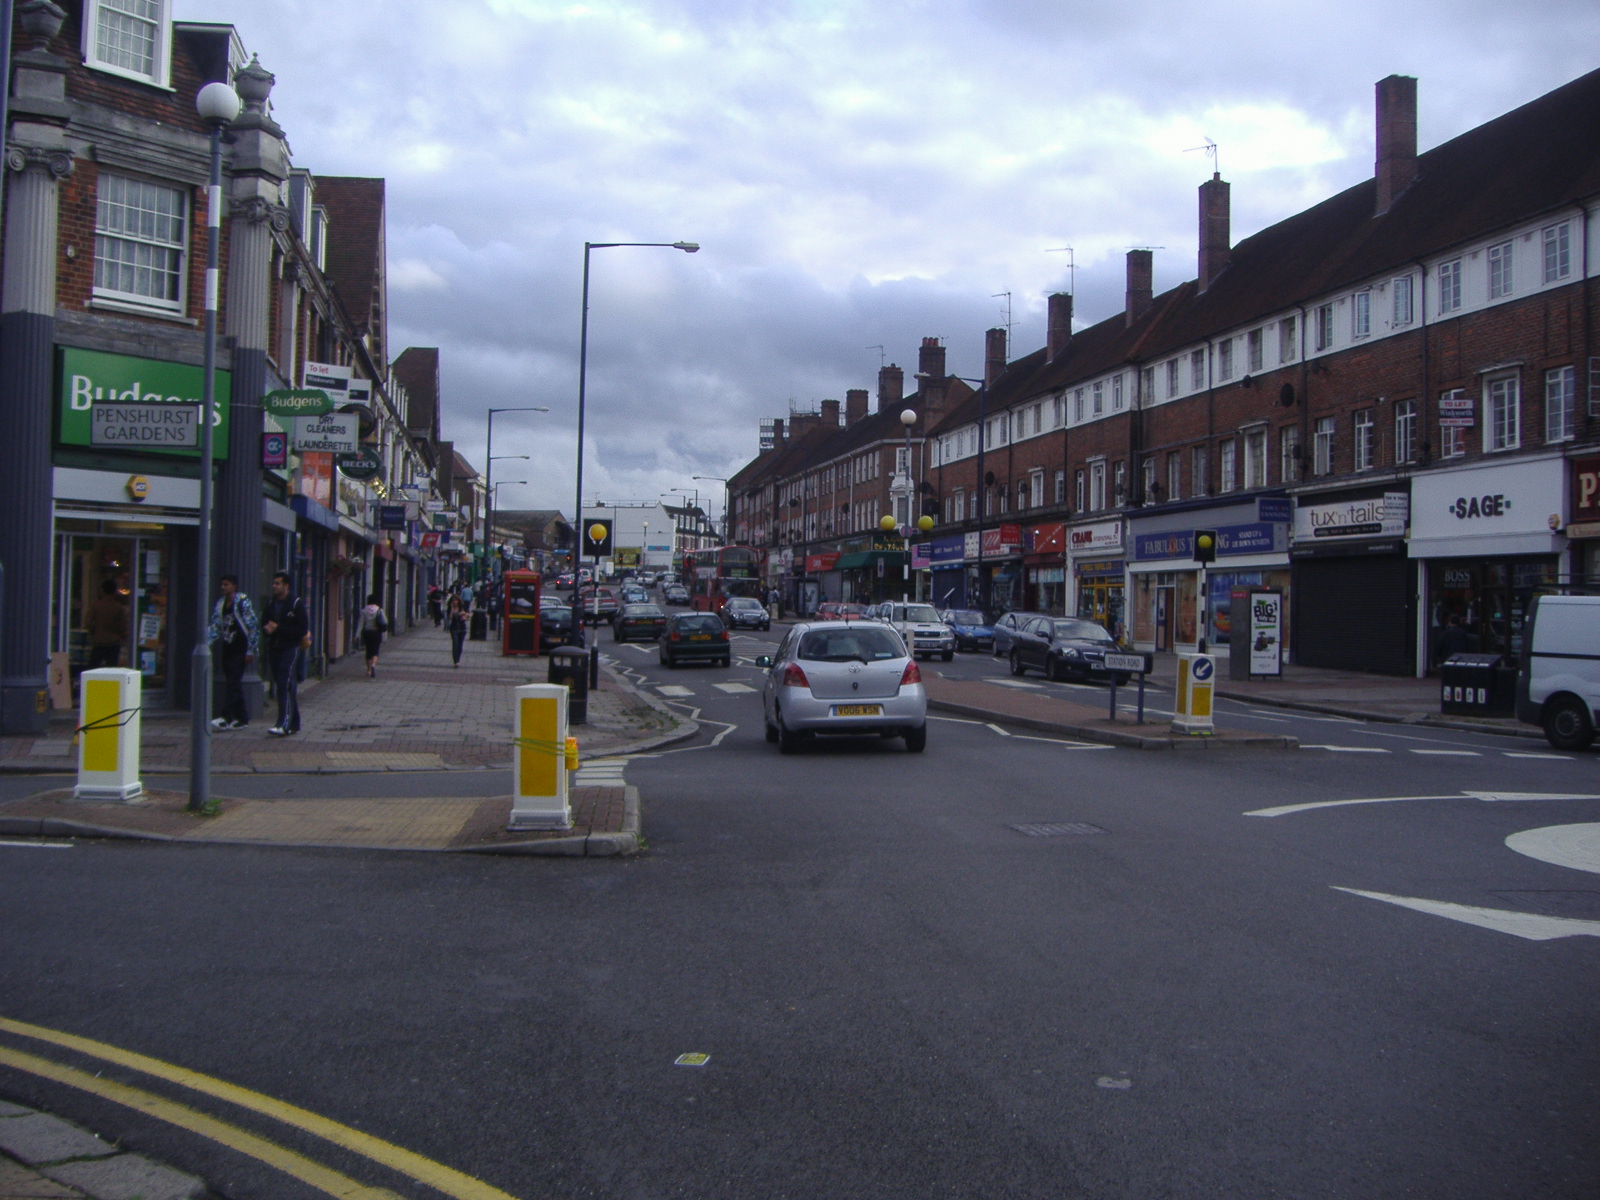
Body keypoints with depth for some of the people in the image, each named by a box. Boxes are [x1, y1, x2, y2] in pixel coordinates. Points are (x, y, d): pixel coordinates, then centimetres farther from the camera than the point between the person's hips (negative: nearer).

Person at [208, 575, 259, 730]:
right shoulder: (220, 604, 12)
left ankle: (227, 717, -16)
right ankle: (242, 718, 15)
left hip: (240, 650, -7)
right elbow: (215, 627, 13)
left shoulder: (243, 602, -9)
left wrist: (250, 651, -13)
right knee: (233, 683, 9)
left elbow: (254, 627, -11)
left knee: (232, 681, -13)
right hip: (227, 650, 7)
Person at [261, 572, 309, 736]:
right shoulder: (271, 603, 12)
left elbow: (302, 630, -11)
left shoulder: (296, 603, -7)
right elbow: (264, 623, 20)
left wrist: (278, 629, -16)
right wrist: (267, 628, -5)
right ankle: (294, 723, 19)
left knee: (285, 685, -16)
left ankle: (284, 725, -21)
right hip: (275, 649, 7)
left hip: (290, 649, -7)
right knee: (281, 686, 10)